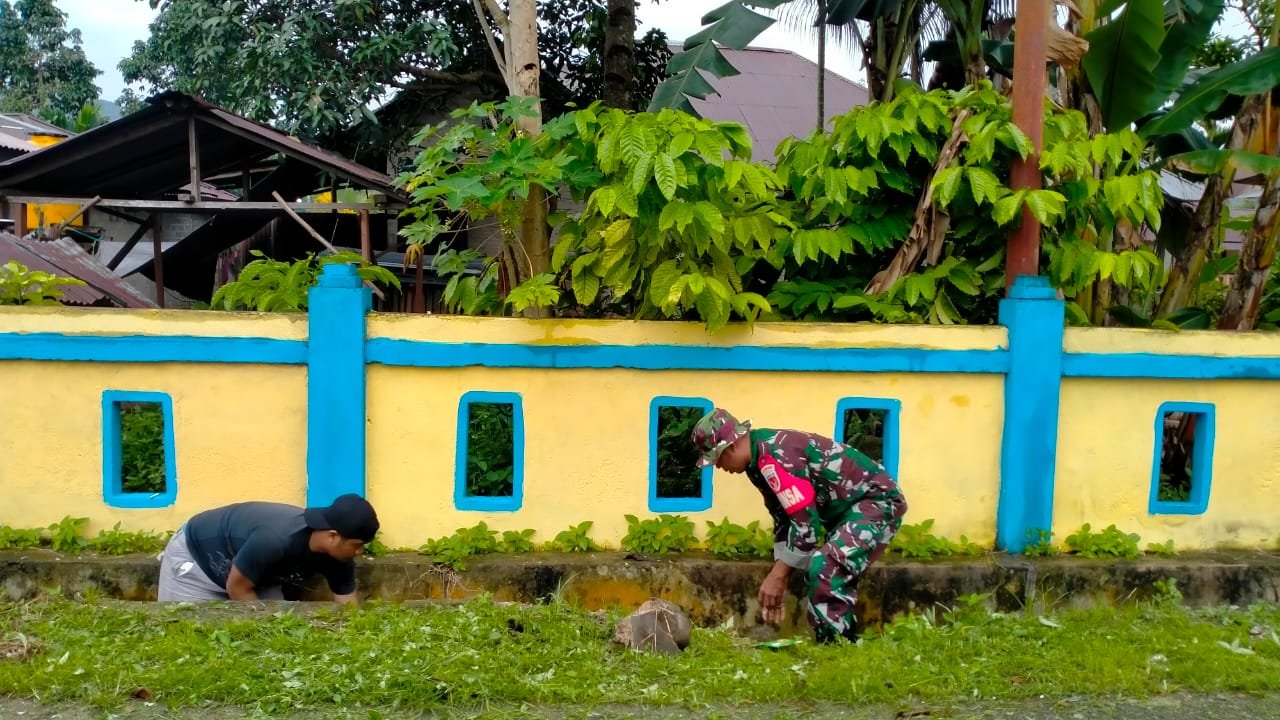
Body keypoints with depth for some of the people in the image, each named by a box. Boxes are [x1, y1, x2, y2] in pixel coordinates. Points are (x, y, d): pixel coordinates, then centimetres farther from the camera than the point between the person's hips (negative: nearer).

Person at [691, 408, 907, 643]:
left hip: (877, 500, -11)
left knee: (824, 570, -22)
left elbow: (806, 523, -25)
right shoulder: (760, 460, 6)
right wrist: (778, 576, 11)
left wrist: (778, 575, -15)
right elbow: (784, 518, 14)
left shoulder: (774, 457, -25)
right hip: (853, 505, 11)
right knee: (829, 573, 18)